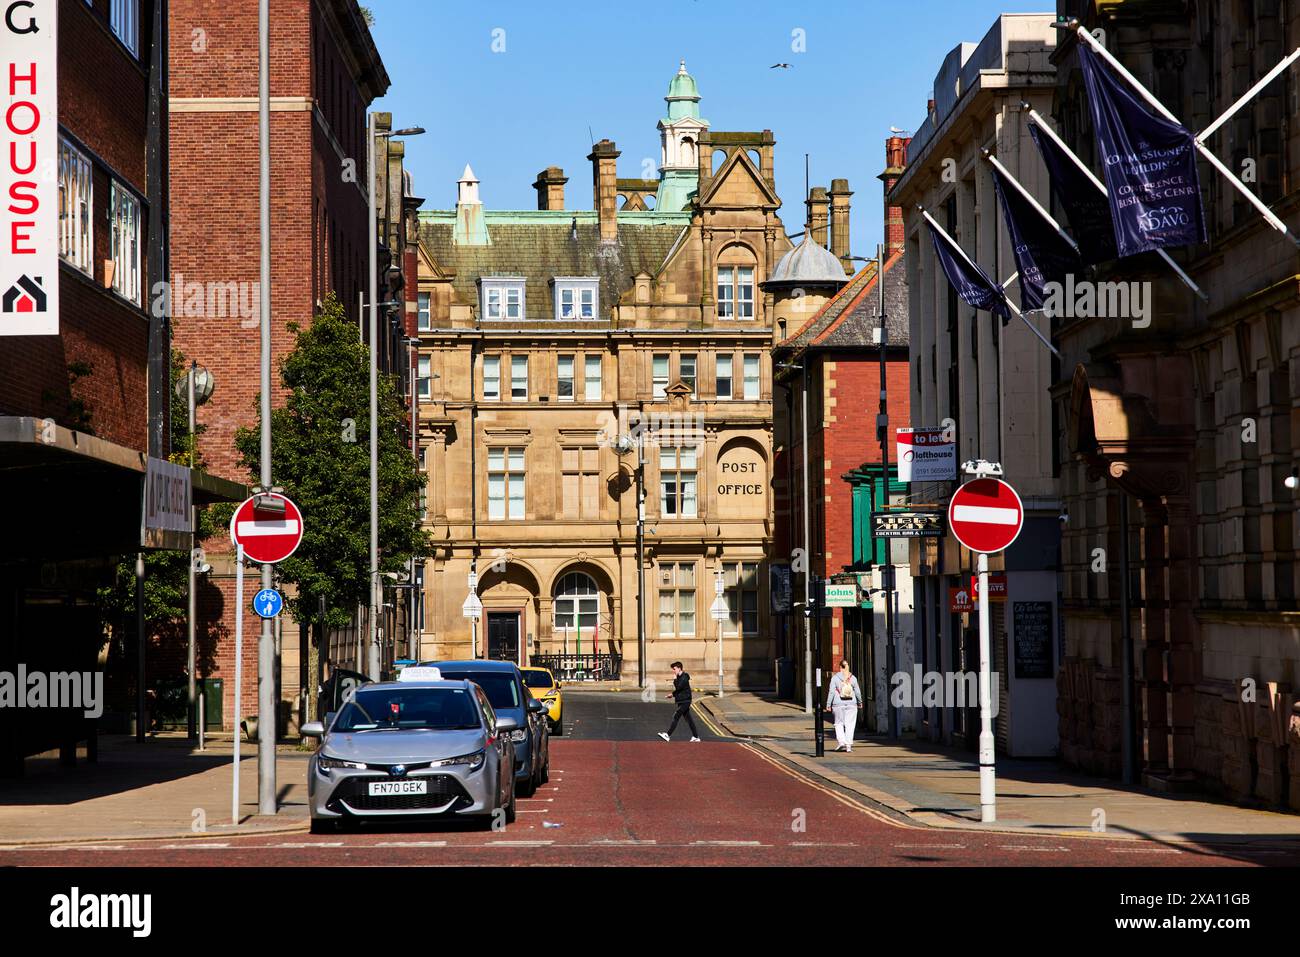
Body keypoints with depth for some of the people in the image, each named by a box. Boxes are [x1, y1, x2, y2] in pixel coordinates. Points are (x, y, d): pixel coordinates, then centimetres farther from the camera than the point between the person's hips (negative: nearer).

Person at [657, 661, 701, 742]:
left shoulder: (684, 678, -15)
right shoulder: (679, 677, 14)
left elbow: (678, 687, -25)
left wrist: (675, 679, -15)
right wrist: (673, 694, 12)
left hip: (685, 701, -10)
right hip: (681, 701, 10)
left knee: (676, 717, -11)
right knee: (688, 718, 11)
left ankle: (668, 735, -11)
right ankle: (696, 737, 14)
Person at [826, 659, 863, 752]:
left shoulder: (835, 677, -4)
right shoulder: (853, 678, 1)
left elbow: (832, 692, -6)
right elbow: (857, 692, 6)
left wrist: (828, 704, -2)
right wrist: (859, 702, 21)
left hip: (838, 704, -1)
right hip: (851, 703, 1)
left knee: (839, 723, 11)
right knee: (850, 724, 4)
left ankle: (842, 742, -5)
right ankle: (849, 745, -1)